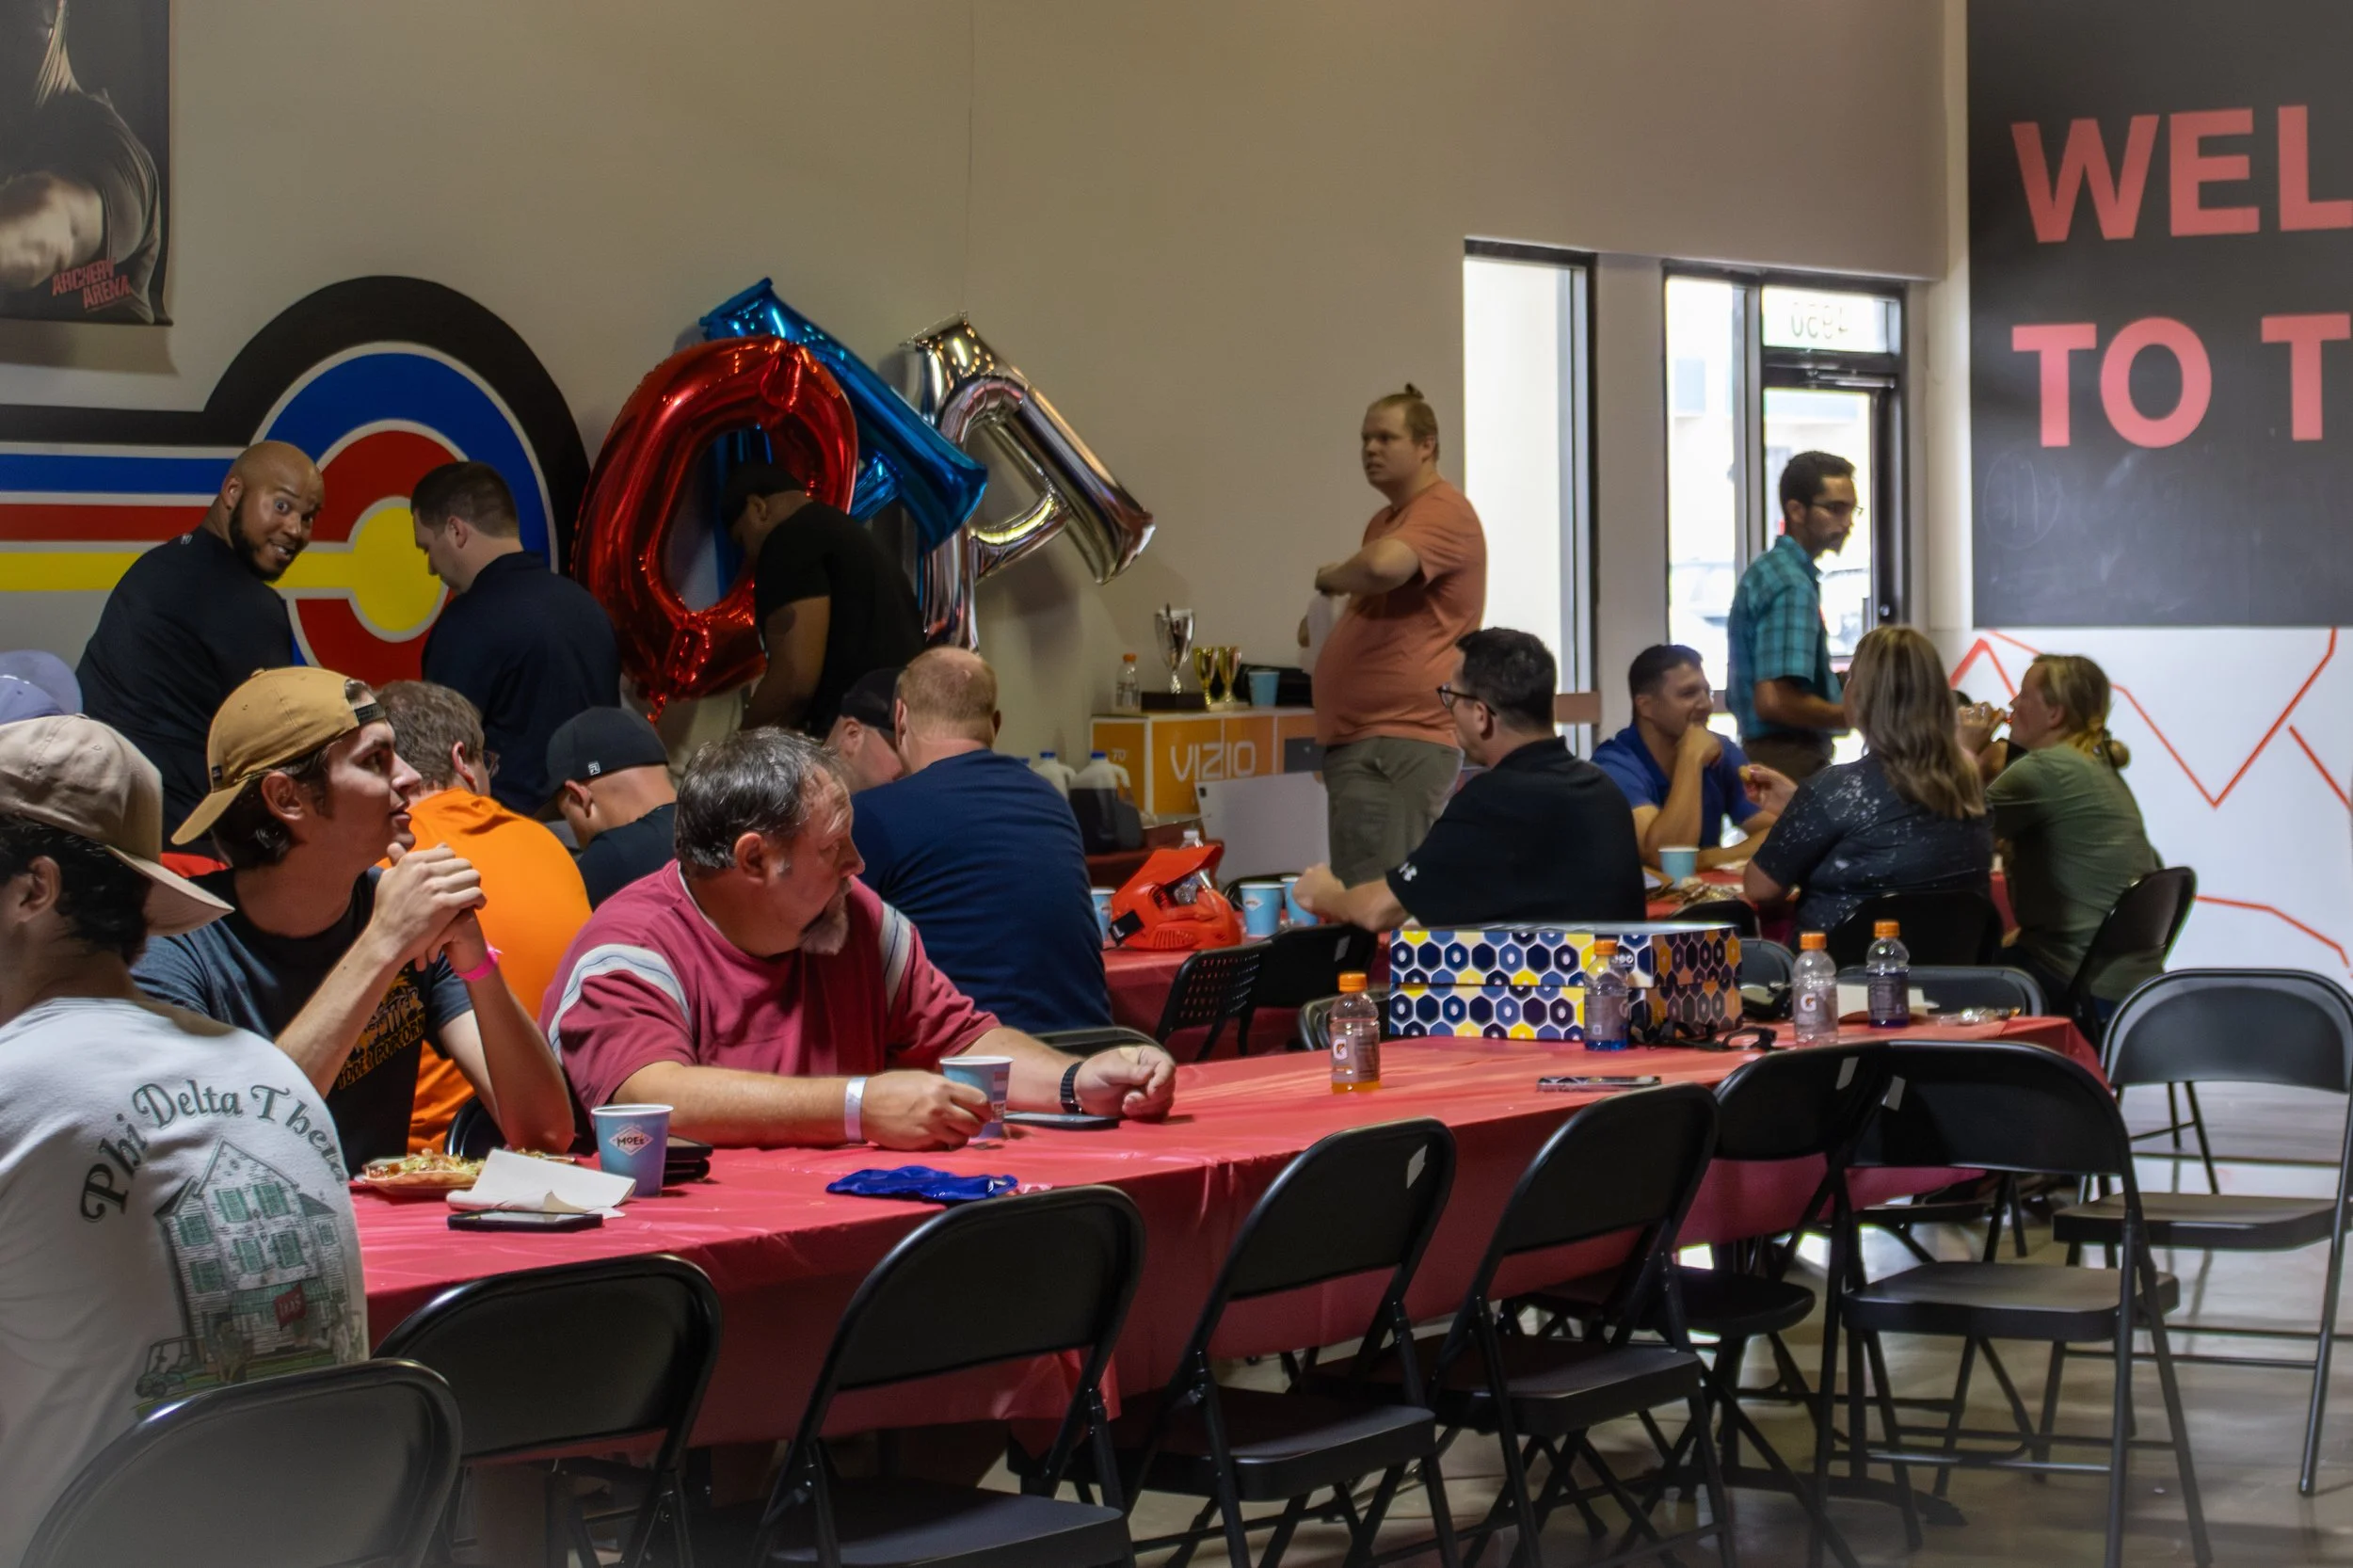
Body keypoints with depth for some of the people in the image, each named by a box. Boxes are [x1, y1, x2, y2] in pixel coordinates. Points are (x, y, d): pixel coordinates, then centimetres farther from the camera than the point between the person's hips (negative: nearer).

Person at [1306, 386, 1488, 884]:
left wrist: (1331, 577, -8)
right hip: (1356, 740, 11)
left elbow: (1385, 567, -29)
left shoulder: (1444, 512, -9)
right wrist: (1325, 624, 14)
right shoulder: (1385, 520, 22)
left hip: (1401, 745, -10)